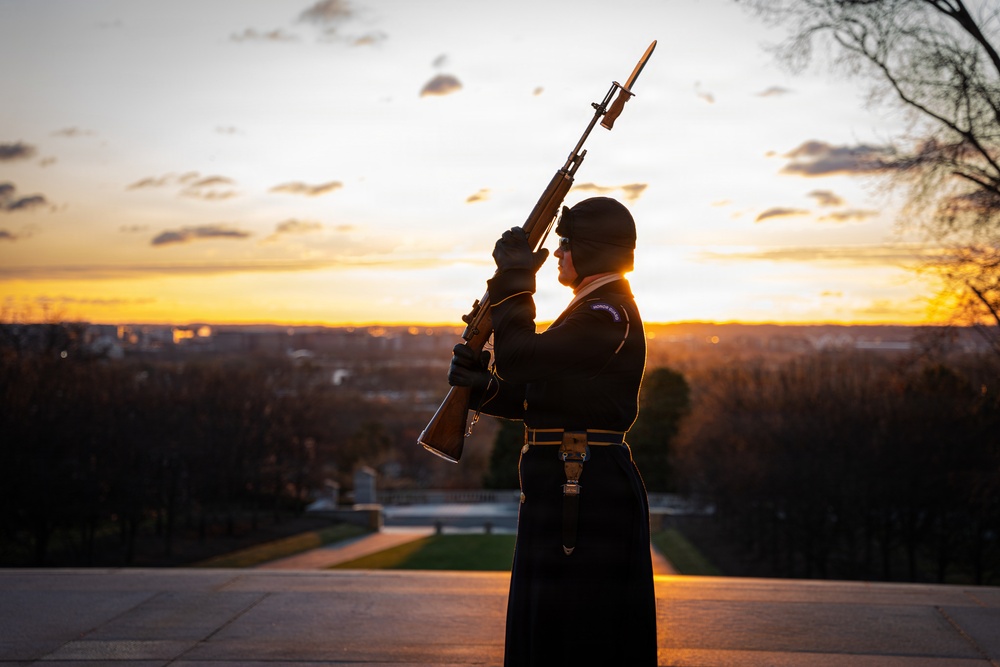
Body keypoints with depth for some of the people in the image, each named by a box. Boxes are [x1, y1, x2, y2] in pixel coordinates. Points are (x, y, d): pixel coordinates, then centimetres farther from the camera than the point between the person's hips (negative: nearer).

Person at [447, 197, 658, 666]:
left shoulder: (607, 315, -15)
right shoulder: (591, 311, 19)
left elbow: (518, 359, -22)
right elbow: (529, 397, 18)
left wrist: (514, 282, -11)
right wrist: (482, 383, 0)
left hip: (586, 498, -11)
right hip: (569, 491, 11)